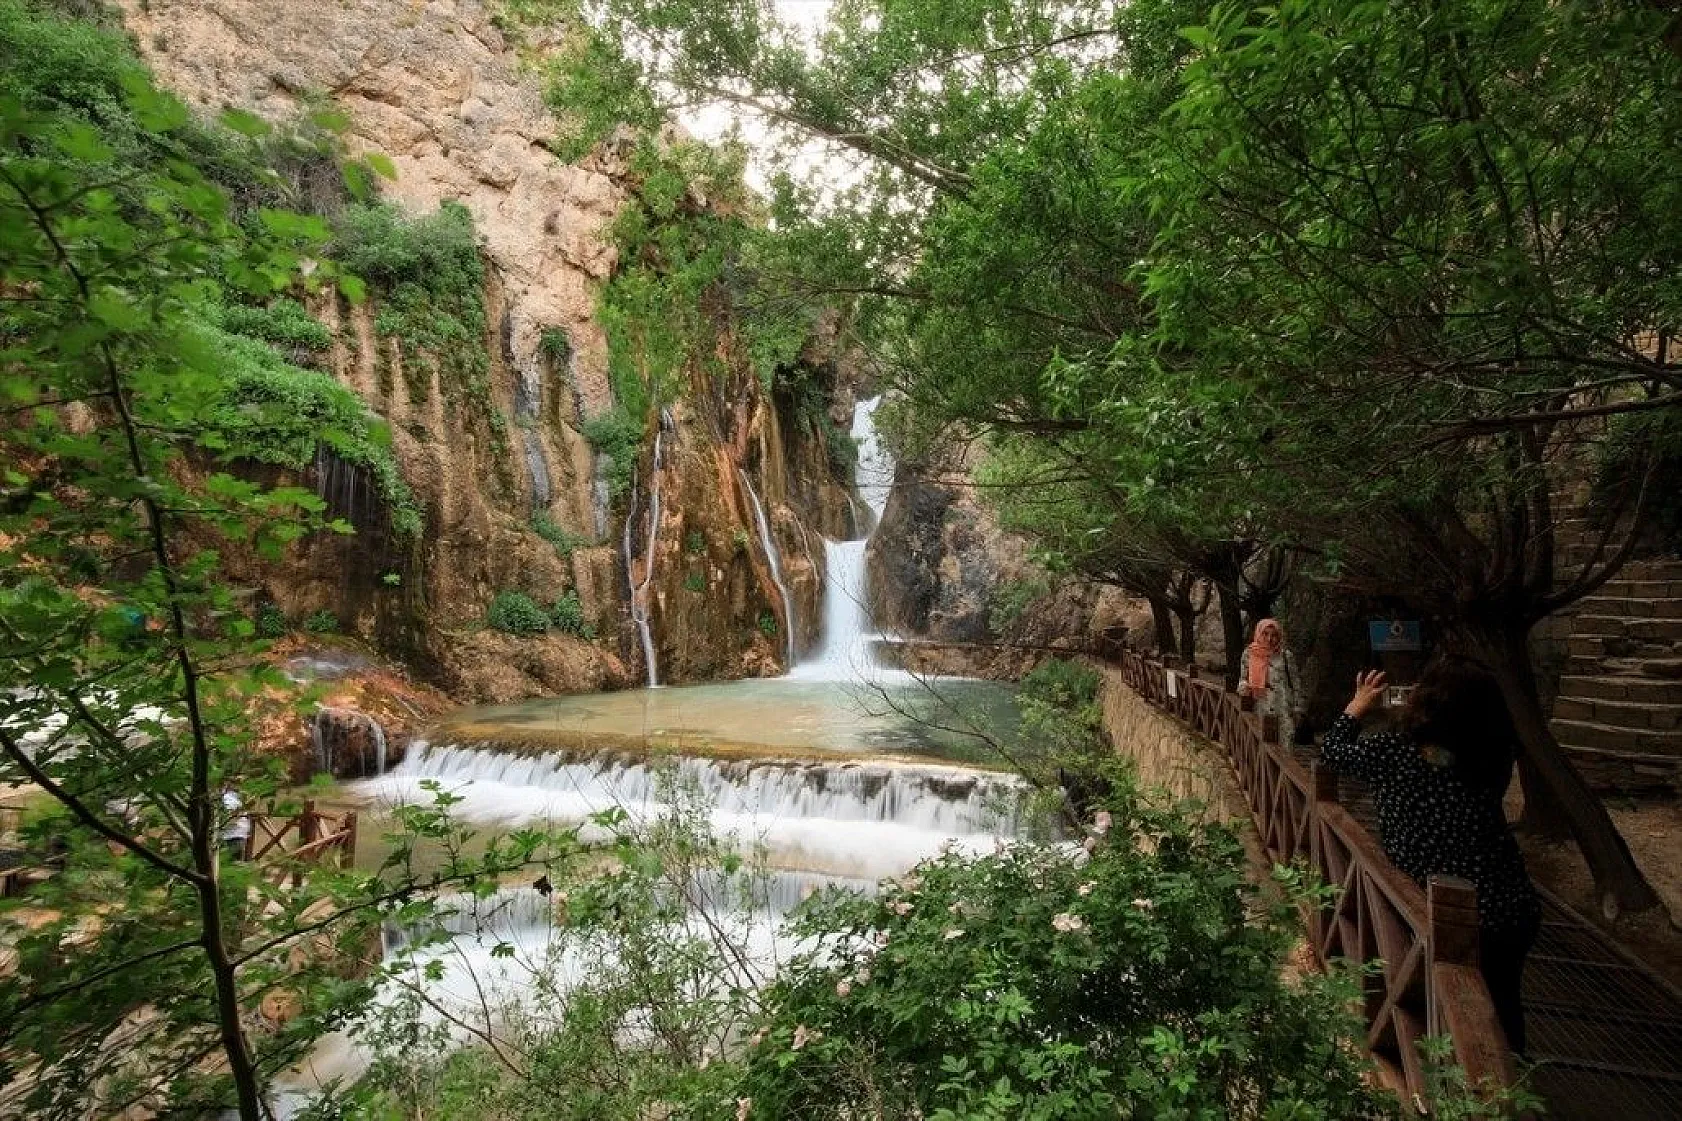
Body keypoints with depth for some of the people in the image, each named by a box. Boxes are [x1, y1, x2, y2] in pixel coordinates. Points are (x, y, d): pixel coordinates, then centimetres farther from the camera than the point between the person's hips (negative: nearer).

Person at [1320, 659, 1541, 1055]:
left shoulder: (1391, 752, -15)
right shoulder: (1498, 754, -9)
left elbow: (1331, 749, 5)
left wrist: (1359, 705, 20)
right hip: (1517, 908, 3)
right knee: (1503, 1004, 27)